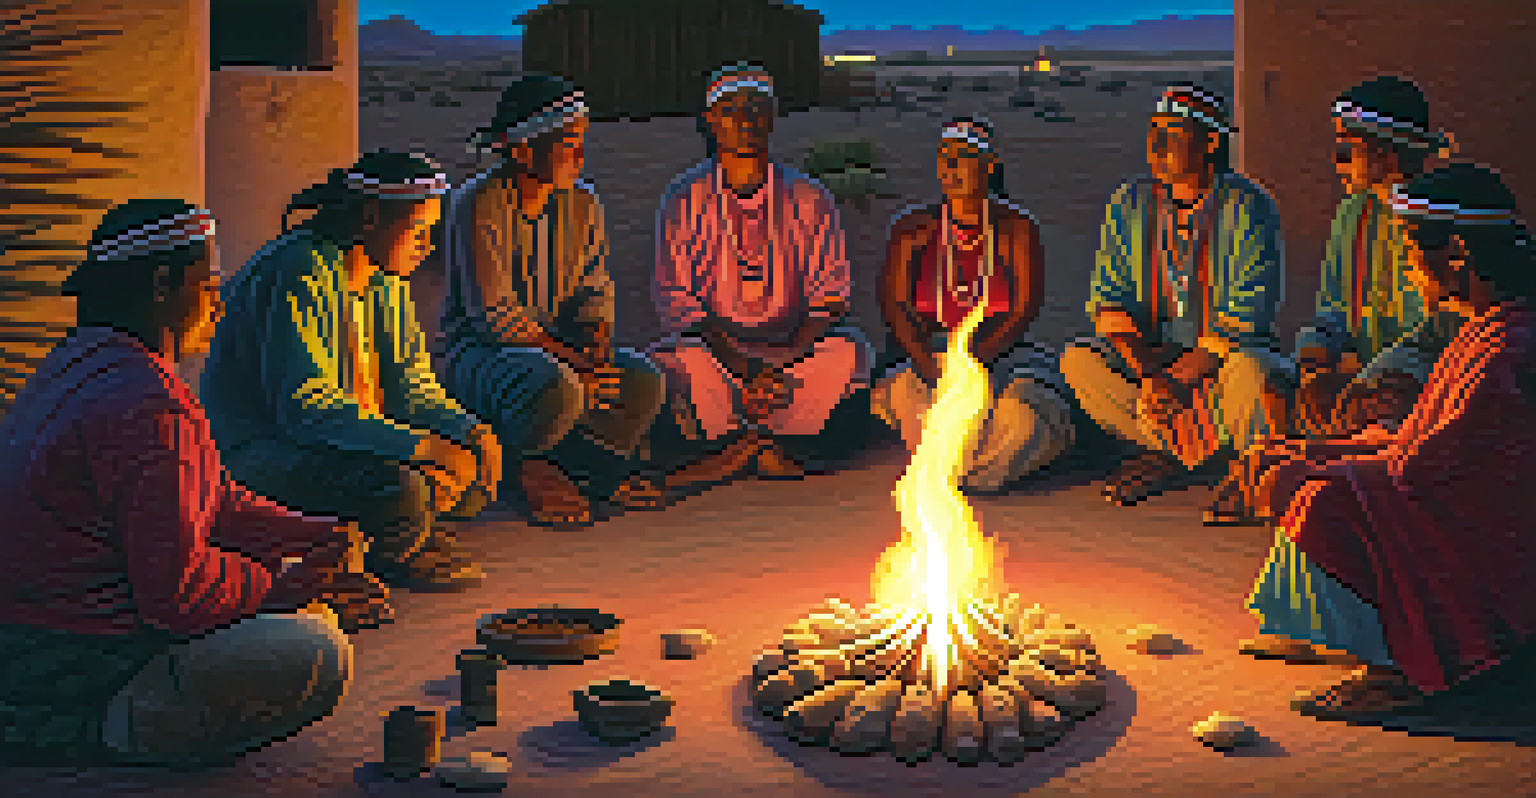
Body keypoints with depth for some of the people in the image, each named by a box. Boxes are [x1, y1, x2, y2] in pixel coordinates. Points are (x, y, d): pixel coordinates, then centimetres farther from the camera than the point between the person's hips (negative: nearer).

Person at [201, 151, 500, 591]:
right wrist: (419, 446, -32)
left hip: (354, 435, 9)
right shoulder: (298, 275, -23)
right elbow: (304, 406, -30)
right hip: (259, 451, -9)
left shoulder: (386, 278, 6)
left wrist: (469, 430, -9)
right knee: (400, 488, -32)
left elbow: (408, 382, 11)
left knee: (470, 465, -2)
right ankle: (394, 555, 0)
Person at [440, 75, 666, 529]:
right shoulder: (478, 207, -15)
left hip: (557, 345, 7)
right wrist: (572, 360, -23)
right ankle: (612, 472, -11)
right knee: (556, 389, -39)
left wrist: (600, 350, -13)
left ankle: (544, 471, -14)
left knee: (643, 381, -21)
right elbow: (495, 314, -19)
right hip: (479, 350, -6)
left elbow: (593, 292, 8)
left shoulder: (583, 205, 6)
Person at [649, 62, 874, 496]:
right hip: (713, 344, -1)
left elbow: (829, 299, 0)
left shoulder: (808, 198, 5)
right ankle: (764, 448, -12)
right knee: (681, 361, -35)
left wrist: (782, 365, -18)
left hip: (793, 350, 2)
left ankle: (740, 446, -18)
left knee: (849, 351, -28)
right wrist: (744, 367, -20)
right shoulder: (686, 200, 1)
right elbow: (677, 302, -6)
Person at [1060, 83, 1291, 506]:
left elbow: (1242, 319, -17)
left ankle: (1171, 457, -13)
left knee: (1253, 376, -37)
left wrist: (1181, 378, -26)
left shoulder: (1247, 209, -11)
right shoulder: (1130, 204, 2)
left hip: (1224, 358, -4)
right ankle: (1185, 452, -17)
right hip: (1152, 355, 4)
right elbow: (1107, 303, -3)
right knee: (1077, 361, -22)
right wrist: (1147, 374, -19)